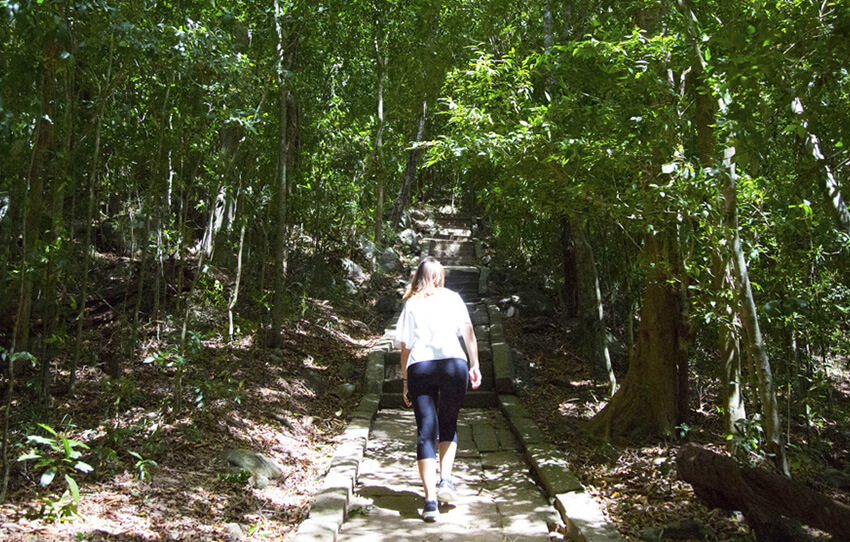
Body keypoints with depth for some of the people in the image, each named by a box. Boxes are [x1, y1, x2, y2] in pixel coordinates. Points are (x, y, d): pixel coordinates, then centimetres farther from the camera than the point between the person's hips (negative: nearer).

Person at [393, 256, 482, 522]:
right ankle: (446, 480, 6)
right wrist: (475, 365, 9)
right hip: (453, 363, 0)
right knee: (448, 424, 19)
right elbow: (468, 331, 6)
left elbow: (404, 346, 12)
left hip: (419, 368, 0)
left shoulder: (411, 304, 16)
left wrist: (405, 382, 16)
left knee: (426, 431, 2)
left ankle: (430, 499, -5)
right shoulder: (452, 298, 16)